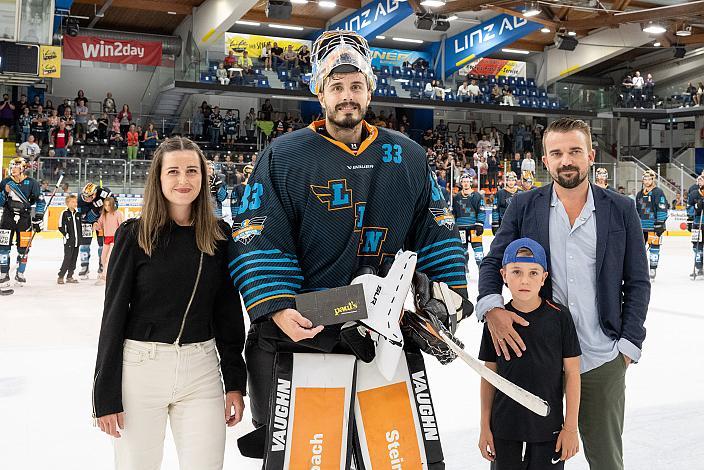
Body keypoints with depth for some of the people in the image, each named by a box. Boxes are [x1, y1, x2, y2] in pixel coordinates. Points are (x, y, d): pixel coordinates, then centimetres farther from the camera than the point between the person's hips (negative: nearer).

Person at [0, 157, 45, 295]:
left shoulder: (31, 183, -3)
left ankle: (20, 273, 30)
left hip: (24, 219, -1)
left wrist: (37, 219, -4)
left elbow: (40, 201, 1)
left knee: (23, 248, 7)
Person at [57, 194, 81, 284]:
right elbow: (60, 227, -8)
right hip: (68, 241, -6)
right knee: (67, 258, -9)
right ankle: (60, 276, -1)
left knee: (74, 259, 8)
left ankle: (69, 277, 16)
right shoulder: (65, 213, -6)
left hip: (77, 241, 6)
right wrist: (66, 234, -15)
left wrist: (80, 237, 15)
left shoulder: (77, 214, 12)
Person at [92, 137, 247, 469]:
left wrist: (235, 382, 4)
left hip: (201, 368, 2)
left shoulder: (219, 236, 3)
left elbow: (228, 312, 7)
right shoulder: (134, 234, -5)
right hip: (140, 367, -2)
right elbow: (114, 314, -4)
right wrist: (106, 395, -6)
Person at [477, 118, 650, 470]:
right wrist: (491, 307, -16)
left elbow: (637, 282, 5)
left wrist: (629, 345, -2)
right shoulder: (523, 207, 2)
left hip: (602, 361, 0)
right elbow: (493, 262, 3)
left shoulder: (621, 211, 2)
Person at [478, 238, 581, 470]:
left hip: (549, 427, -2)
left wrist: (570, 428, -4)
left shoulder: (559, 317, -7)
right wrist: (485, 427, 6)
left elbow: (572, 374, -3)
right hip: (505, 427, 2)